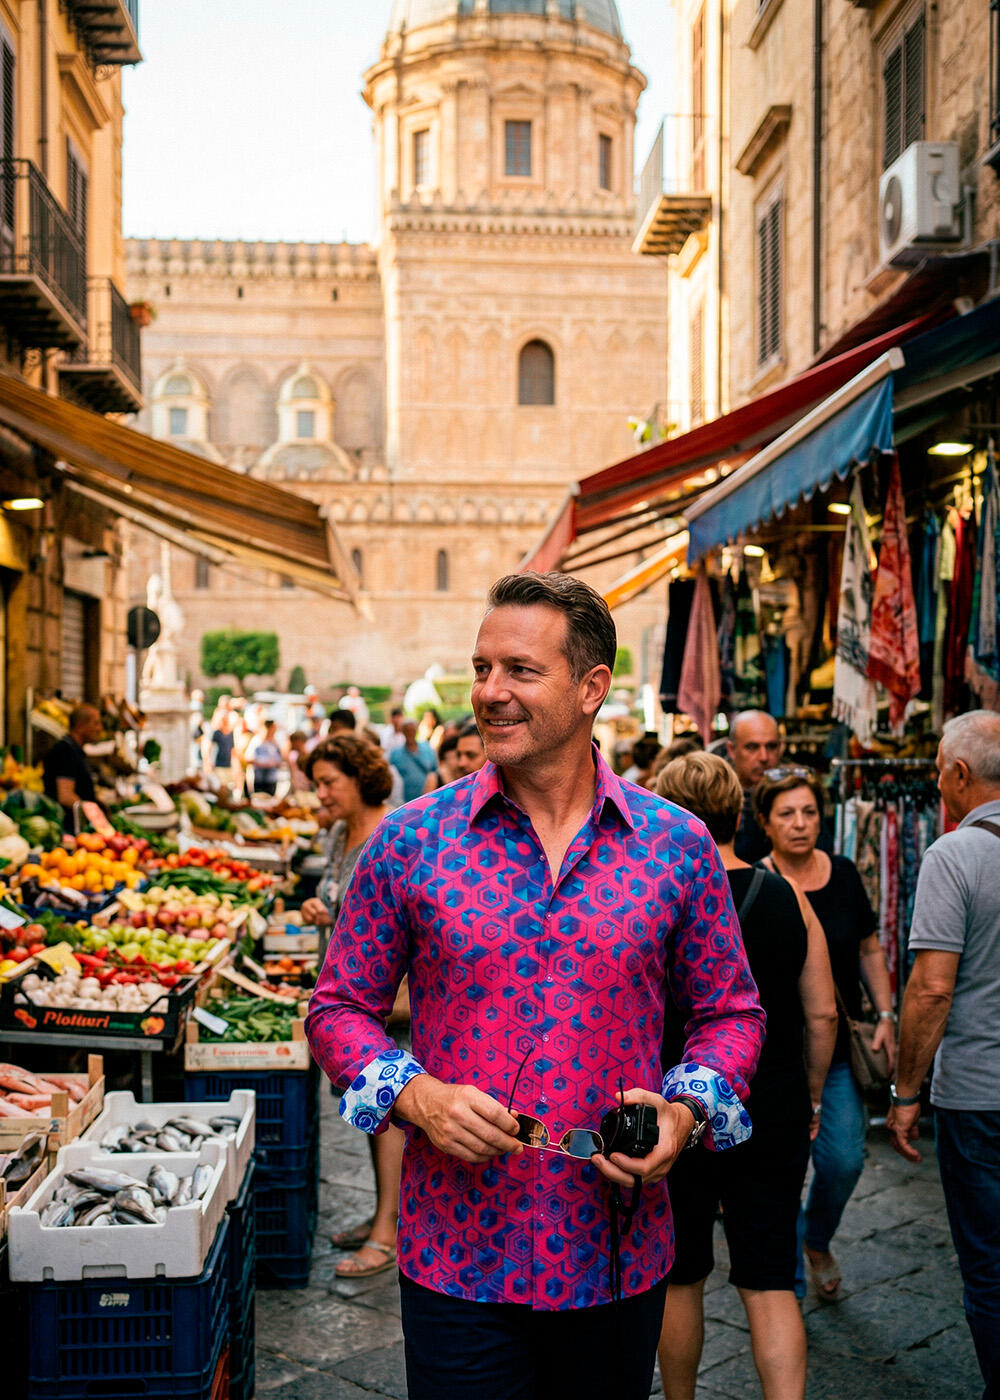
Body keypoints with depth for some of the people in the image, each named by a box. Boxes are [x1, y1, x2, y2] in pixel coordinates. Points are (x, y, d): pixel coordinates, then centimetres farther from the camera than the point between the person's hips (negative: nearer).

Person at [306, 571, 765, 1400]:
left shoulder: (678, 847, -2)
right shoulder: (409, 841, -4)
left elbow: (730, 1012, 7)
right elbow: (340, 1005, 3)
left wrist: (687, 1112, -11)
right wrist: (415, 1095, -14)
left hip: (618, 1260, 2)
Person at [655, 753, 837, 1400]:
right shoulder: (788, 897, -1)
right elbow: (823, 1014, 2)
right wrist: (811, 1099, 14)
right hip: (776, 1118, 3)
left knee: (680, 1280, 16)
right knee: (771, 1285, 9)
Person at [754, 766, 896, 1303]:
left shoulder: (844, 874, 3)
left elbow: (869, 950, 14)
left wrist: (885, 1015, 5)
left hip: (840, 1048, 4)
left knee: (844, 1158, 1)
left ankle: (817, 1242, 32)